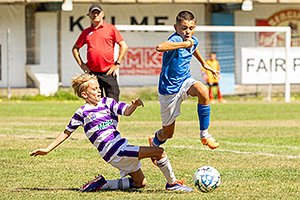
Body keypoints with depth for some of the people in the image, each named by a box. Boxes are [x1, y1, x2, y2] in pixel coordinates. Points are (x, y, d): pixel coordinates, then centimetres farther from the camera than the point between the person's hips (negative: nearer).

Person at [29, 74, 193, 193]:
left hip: (122, 148, 7)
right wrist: (48, 149, 9)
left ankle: (101, 184, 16)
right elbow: (67, 132, 8)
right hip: (114, 152, -7)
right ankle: (172, 183, 2)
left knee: (140, 183, 18)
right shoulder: (82, 113, -3)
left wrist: (134, 105, -29)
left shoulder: (107, 102, 8)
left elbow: (126, 111, -6)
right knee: (159, 152, -14)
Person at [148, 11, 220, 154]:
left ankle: (204, 134, -18)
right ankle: (154, 142, 47)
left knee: (203, 91, -31)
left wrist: (204, 64, 34)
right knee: (168, 133, 8)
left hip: (185, 82, 5)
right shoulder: (175, 39, -26)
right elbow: (160, 47, -51)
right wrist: (184, 44, -44)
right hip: (169, 89, -5)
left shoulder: (193, 41, -1)